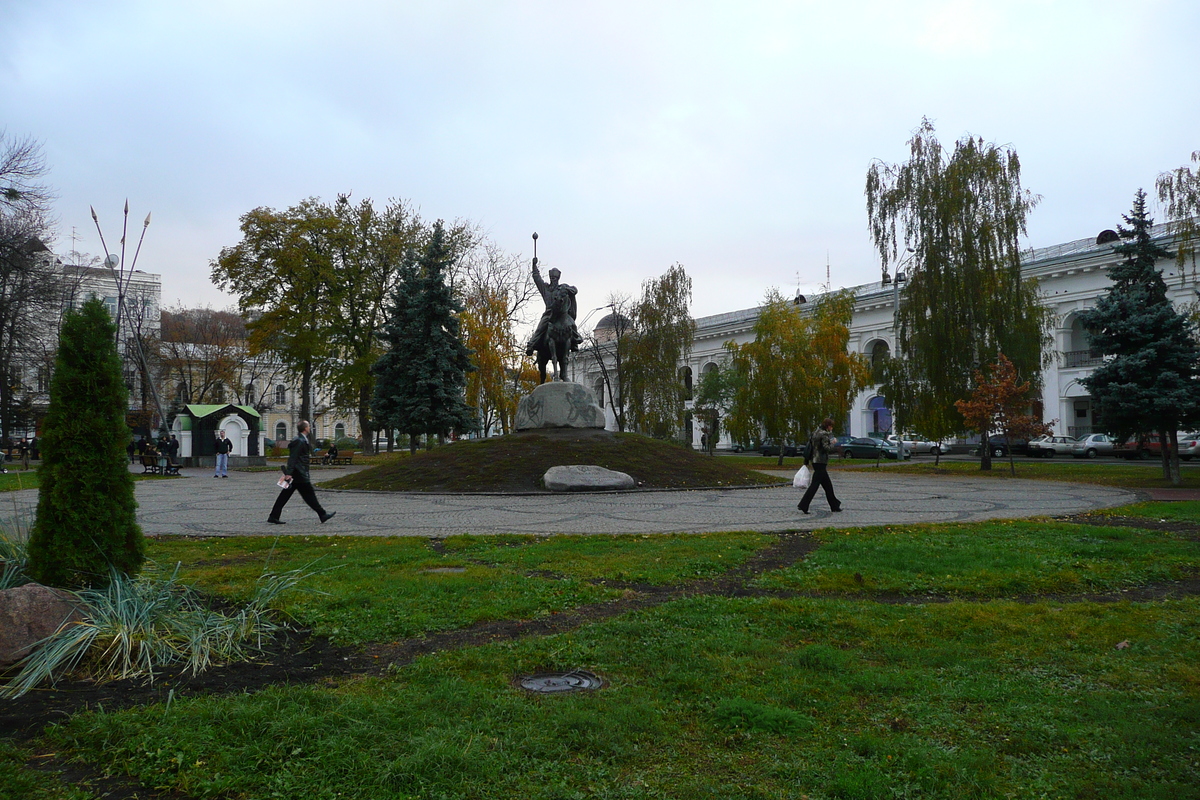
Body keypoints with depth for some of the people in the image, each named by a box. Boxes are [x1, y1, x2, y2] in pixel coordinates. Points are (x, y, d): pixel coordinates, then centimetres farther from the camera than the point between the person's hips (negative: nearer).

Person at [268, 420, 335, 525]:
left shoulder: (302, 440, 16)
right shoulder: (299, 441, -15)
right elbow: (292, 458, -21)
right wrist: (288, 473, -25)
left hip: (295, 474, 10)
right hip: (298, 473, -10)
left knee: (284, 495, 9)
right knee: (309, 494, -3)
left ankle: (273, 517, 9)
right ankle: (322, 515, 4)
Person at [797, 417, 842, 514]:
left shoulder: (815, 432, 13)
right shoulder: (824, 434, -14)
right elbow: (828, 448, -22)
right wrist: (833, 443, -3)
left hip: (815, 461, 10)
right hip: (821, 462, -10)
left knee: (828, 485, 16)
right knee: (815, 484, -9)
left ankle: (834, 506, 24)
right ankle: (803, 505, -12)